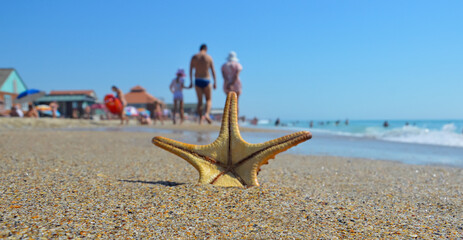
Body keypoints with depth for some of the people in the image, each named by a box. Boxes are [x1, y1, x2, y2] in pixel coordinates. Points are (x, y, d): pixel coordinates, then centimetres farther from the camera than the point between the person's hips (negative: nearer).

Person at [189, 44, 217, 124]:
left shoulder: (194, 57, 4)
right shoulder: (209, 57, 0)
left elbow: (190, 70, 2)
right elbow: (213, 71, -2)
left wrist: (191, 82, 6)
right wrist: (215, 82, 1)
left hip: (197, 81, 2)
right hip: (206, 81, -2)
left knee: (200, 101, 9)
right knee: (209, 100, 9)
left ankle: (200, 118, 0)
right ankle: (207, 114, -16)